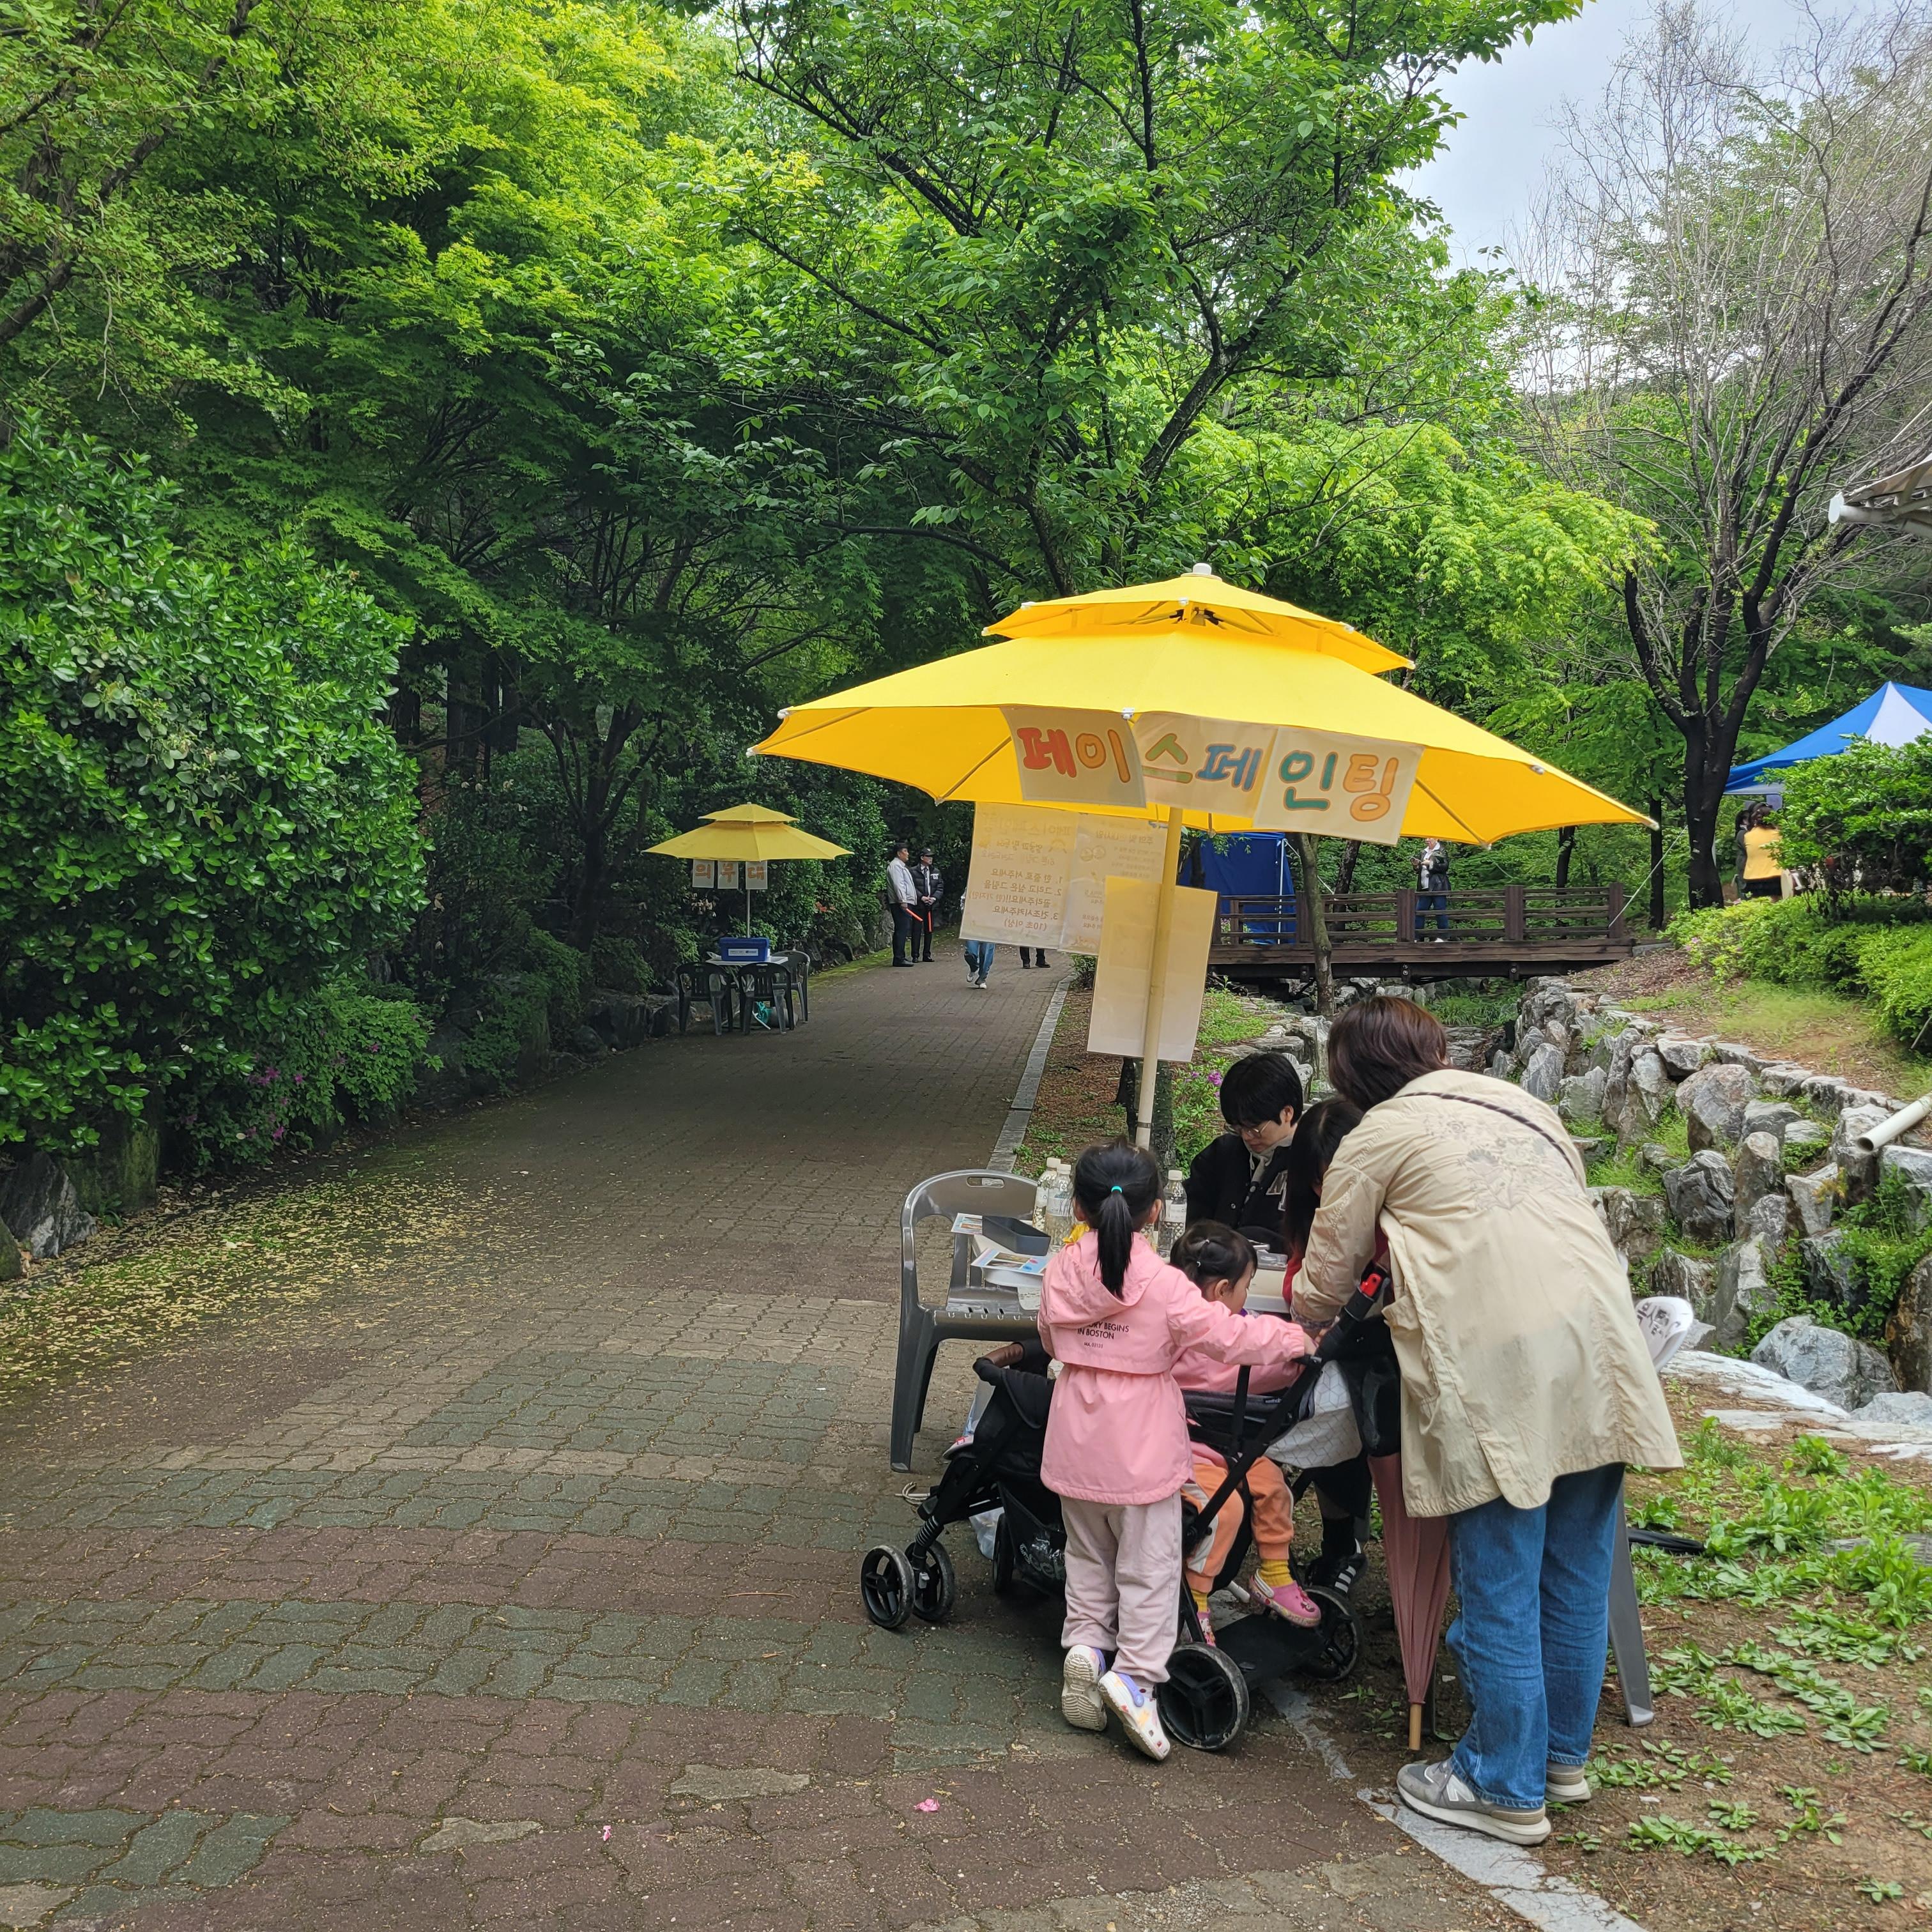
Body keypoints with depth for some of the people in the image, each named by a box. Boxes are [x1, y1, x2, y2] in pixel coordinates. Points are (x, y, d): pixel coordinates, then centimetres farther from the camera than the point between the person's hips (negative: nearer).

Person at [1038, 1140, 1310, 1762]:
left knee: (1088, 1556, 21)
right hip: (1142, 1453, -4)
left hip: (1076, 1446, 4)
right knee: (1148, 1569, 6)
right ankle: (1134, 1674, -1)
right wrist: (1295, 1339, -3)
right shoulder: (1161, 1284, -17)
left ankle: (1085, 1641, 9)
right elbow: (1227, 1335, -17)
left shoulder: (1060, 1272, -3)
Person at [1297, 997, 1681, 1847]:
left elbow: (1324, 1283, 12)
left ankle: (1506, 1789, 15)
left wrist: (1297, 1326, 34)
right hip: (1596, 1340, 6)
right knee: (1575, 1569, 16)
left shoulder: (1376, 1138, 7)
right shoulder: (1520, 1103, 22)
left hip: (1498, 1364, -6)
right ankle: (1563, 1754, 30)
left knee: (1498, 1584, 4)